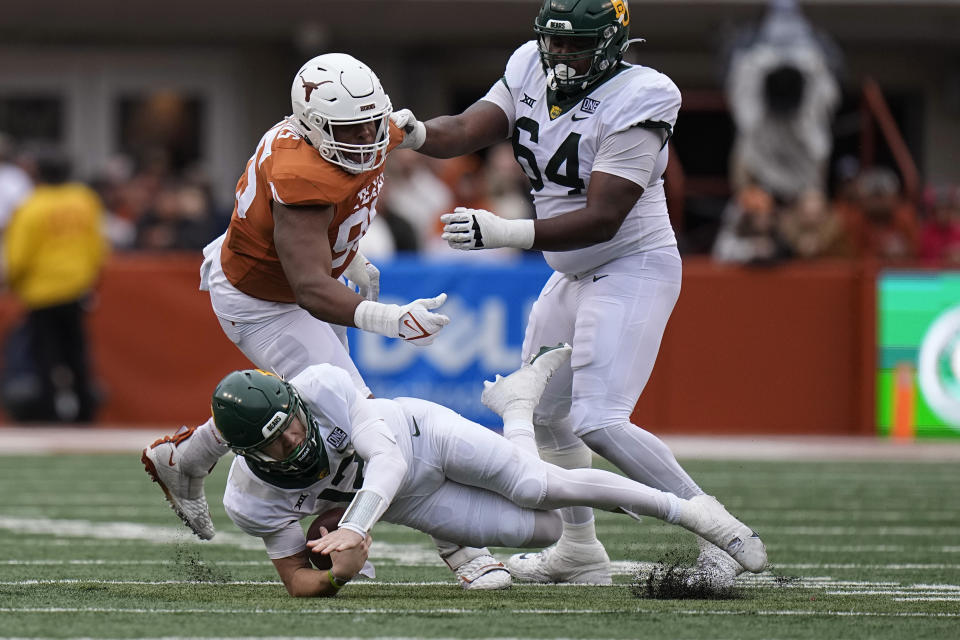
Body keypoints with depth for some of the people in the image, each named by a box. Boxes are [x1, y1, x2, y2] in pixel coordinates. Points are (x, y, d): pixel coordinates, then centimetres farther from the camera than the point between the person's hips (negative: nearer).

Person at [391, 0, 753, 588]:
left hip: (634, 269, -9)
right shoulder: (531, 74, 0)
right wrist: (418, 133, -31)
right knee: (544, 410, 17)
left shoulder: (632, 104, -23)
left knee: (597, 421, -19)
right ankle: (580, 551, 31)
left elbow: (602, 219, -29)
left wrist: (505, 233, -38)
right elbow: (467, 130, -8)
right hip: (575, 274, 9)